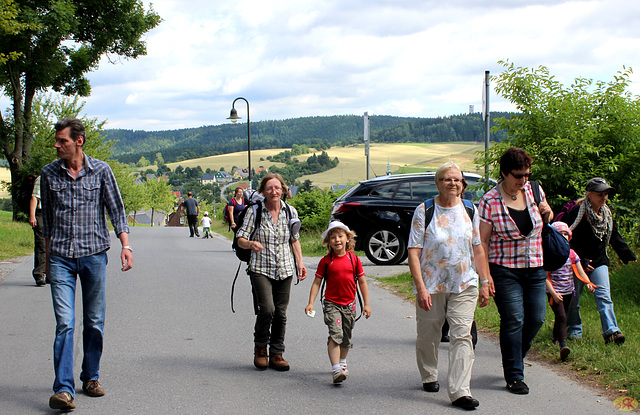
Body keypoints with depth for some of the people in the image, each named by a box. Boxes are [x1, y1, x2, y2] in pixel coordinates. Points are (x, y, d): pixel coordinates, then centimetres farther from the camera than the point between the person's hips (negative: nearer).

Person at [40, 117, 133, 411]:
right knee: (65, 323, -10)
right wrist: (47, 256, 17)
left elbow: (116, 210, 4)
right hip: (61, 257, 0)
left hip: (94, 254, 0)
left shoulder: (100, 171, 1)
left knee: (94, 322, 7)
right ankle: (64, 389, -13)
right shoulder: (49, 174, 6)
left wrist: (125, 245, -7)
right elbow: (47, 217, 15)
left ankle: (91, 378, 23)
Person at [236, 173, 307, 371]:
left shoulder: (291, 212, 5)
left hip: (284, 269, 3)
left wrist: (300, 263, 8)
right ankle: (260, 347, 7)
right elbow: (241, 239, -3)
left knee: (280, 313, 4)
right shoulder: (254, 212, -5)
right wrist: (251, 244, -25)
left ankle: (276, 354, 18)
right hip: (260, 269, -3)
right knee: (267, 309, -17)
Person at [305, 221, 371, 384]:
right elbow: (317, 282, 1)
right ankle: (336, 370, -22)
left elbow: (362, 282, 7)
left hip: (349, 305, 3)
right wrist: (310, 303, -7)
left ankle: (342, 363, 39)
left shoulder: (354, 259, 0)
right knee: (335, 334, -17)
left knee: (346, 337, 15)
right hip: (331, 304, -3)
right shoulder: (326, 261, -3)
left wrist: (366, 304, 5)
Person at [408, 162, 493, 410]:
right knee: (428, 336, 11)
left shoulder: (470, 210, 6)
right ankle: (429, 376, 38)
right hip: (431, 287, -1)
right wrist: (421, 288, -16)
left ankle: (459, 391, -11)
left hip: (465, 286, 2)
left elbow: (478, 249, 13)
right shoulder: (424, 211, -5)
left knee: (462, 336, -10)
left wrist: (485, 282, 9)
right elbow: (414, 252, -8)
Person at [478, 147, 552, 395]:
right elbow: (483, 240, -9)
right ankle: (514, 376, 3)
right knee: (513, 320, -7)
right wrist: (485, 275, -14)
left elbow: (546, 220, 22)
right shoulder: (489, 202, -11)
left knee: (536, 318, 5)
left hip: (535, 268, 5)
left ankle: (515, 358, 31)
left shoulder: (533, 190, 3)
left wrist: (547, 212, -3)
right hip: (505, 270, -5)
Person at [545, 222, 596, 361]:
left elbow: (580, 272, 2)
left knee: (562, 317, 17)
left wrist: (588, 283, -18)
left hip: (568, 292, 6)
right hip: (554, 292, -6)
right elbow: (545, 277, -11)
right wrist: (553, 293, -21)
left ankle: (555, 338, 40)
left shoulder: (571, 254, 5)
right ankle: (563, 345, -30)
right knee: (561, 317, -20)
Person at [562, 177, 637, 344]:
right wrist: (581, 262, -16)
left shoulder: (606, 214, 7)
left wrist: (628, 255, 15)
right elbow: (570, 240, -15)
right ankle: (574, 331, 20)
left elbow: (614, 237, 18)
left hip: (599, 261, 5)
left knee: (604, 295, -7)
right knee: (573, 298, 5)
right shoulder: (577, 212, -15)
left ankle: (611, 331, -12)